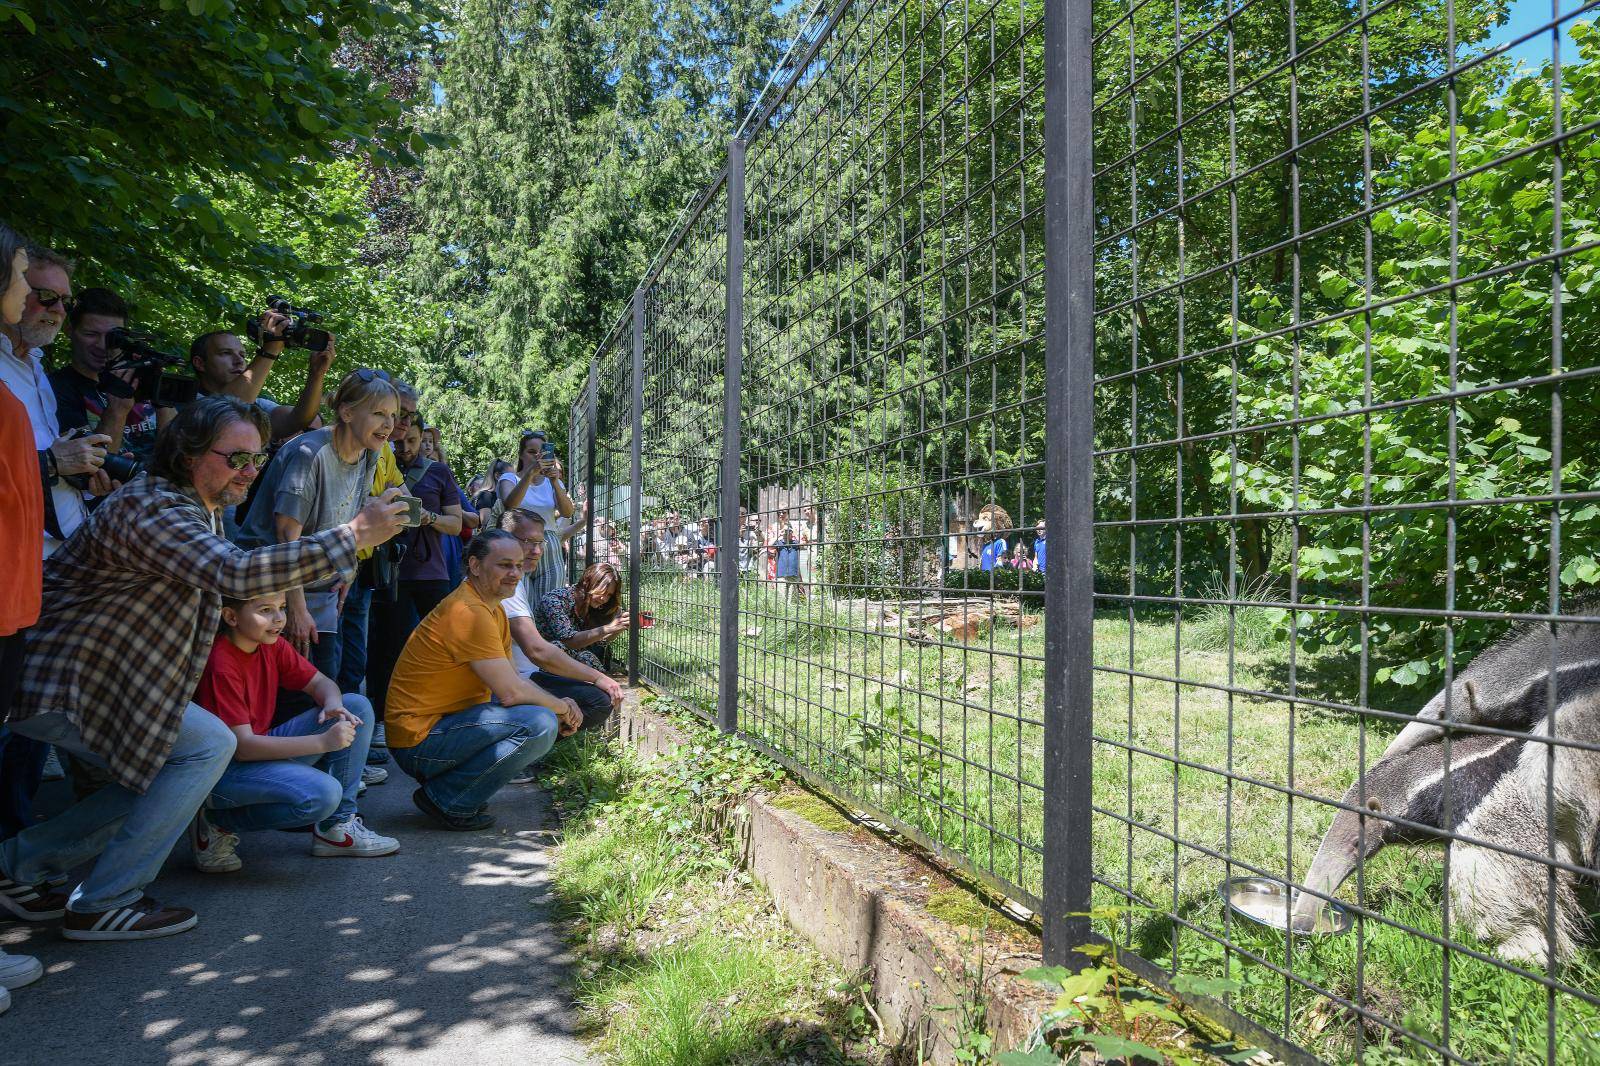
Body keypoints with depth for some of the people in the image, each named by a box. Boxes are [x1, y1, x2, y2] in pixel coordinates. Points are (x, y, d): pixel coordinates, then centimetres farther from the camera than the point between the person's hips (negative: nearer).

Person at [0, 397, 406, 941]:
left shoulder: (201, 508, 9)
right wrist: (353, 535, -39)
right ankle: (103, 903, -4)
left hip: (97, 673, 10)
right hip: (60, 682, -10)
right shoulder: (151, 510, -26)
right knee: (209, 745, -14)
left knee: (160, 779, 14)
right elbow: (238, 573, -40)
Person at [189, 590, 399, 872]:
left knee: (357, 706, -3)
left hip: (262, 748, 9)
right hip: (224, 768, -9)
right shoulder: (220, 664, -23)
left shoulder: (272, 646, 1)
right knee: (322, 793, -32)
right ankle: (217, 823, -6)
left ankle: (336, 827, 0)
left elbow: (320, 682, 8)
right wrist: (323, 742, -31)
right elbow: (242, 746, -26)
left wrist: (334, 705, -18)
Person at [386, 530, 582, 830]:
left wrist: (560, 710, -3)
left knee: (549, 716, 16)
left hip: (444, 722, 10)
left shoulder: (494, 610, 13)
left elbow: (515, 679, 14)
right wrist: (562, 707, -6)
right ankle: (447, 801, -10)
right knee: (540, 724, -24)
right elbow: (511, 693, -23)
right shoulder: (469, 612, -20)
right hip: (419, 741, -10)